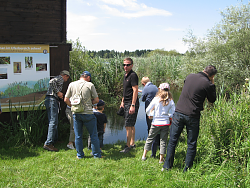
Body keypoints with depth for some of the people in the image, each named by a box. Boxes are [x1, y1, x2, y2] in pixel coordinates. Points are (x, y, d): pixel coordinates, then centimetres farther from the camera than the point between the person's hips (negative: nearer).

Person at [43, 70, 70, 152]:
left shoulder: (58, 79, 29)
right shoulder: (60, 78, 0)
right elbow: (51, 81, -20)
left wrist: (60, 96, 31)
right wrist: (58, 92, -16)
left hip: (49, 100, 10)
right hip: (52, 100, -10)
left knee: (53, 122, 12)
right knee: (53, 122, -14)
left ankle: (53, 141, 15)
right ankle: (48, 143, -17)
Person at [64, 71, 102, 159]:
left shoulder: (72, 85, 6)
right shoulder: (90, 85, -3)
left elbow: (66, 100, 5)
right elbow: (96, 100, 0)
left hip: (76, 114, 3)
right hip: (88, 113, -3)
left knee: (78, 136, 13)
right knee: (93, 135, 8)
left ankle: (80, 155, 20)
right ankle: (97, 155, 14)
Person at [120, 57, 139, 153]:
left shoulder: (133, 75, -14)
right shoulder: (125, 75, 16)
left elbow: (135, 90, -20)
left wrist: (133, 105, -24)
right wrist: (122, 101, 23)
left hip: (131, 103, -9)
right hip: (126, 103, 10)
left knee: (128, 126, -6)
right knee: (131, 125, 15)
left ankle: (128, 146, 3)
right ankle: (132, 144, 24)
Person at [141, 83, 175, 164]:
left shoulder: (156, 99, -9)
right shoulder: (171, 101, -5)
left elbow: (147, 110, -8)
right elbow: (172, 113, -4)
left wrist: (150, 115, 11)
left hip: (156, 123, -1)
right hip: (166, 123, 1)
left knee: (150, 139, 13)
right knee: (163, 141, 9)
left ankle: (144, 155, 22)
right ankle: (161, 159, 14)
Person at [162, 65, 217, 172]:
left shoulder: (189, 76, 5)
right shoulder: (207, 84, -8)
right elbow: (212, 100, 6)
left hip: (179, 113, 4)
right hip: (192, 116, -4)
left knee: (172, 140, 11)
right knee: (191, 143, 11)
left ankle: (167, 166, 18)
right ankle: (187, 169, 17)